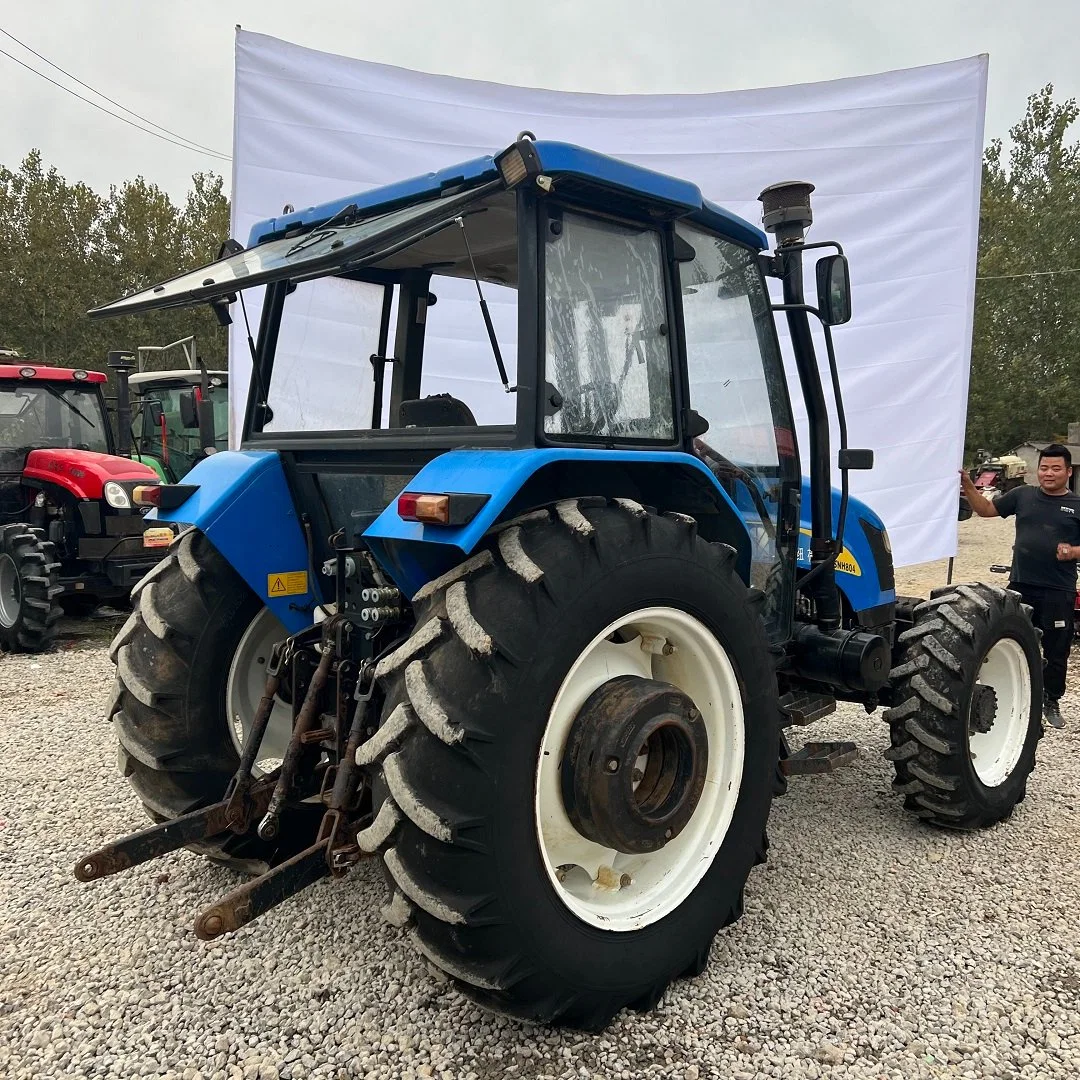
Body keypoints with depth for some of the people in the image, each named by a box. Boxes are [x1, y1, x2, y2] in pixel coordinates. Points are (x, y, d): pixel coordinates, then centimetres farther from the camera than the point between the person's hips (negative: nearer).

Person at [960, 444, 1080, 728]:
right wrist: (968, 486, -4)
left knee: (1056, 651, 9)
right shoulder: (1023, 495, 7)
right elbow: (986, 509, 10)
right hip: (1021, 586, 2)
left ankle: (1052, 702, 26)